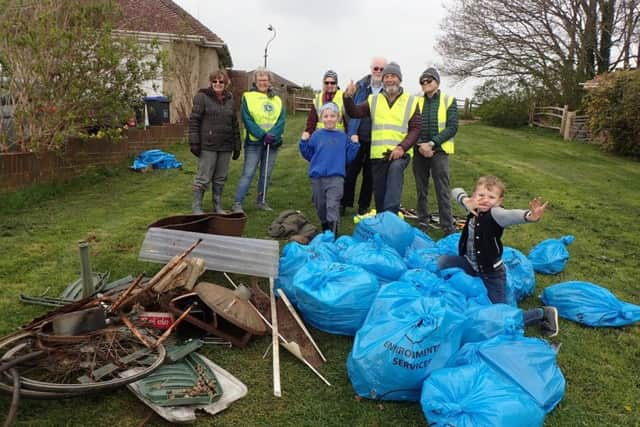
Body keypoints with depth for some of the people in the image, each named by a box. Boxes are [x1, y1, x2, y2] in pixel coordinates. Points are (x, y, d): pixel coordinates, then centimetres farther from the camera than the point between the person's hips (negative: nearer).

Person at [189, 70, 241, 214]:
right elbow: (194, 121, -6)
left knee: (221, 178, 11)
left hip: (225, 146, 5)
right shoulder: (202, 97, -2)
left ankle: (217, 206, 22)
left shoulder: (229, 100, 14)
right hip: (208, 145, -5)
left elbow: (235, 124, 16)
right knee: (203, 178, -2)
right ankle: (196, 206, 10)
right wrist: (194, 143, -13)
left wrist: (237, 146, 12)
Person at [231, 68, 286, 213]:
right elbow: (247, 120, -9)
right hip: (254, 142, -4)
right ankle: (238, 204, -5)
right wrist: (262, 135, -18)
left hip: (272, 142, 4)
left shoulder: (277, 100, 12)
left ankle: (261, 201, 23)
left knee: (266, 174, 11)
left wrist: (272, 135, -16)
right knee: (248, 174, -7)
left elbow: (281, 120, 2)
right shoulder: (248, 97, 0)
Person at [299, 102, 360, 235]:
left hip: (336, 177, -2)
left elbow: (348, 158, 6)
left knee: (333, 205, -11)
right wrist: (304, 142, -2)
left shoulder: (343, 137, 5)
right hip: (317, 176, 2)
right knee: (320, 205, 12)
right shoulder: (317, 135, 5)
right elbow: (309, 156, 9)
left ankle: (332, 233, -8)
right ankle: (325, 228, 32)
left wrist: (355, 144, -3)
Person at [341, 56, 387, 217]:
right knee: (351, 171, 6)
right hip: (358, 137, 0)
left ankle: (363, 206, 21)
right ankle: (344, 203, 17)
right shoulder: (360, 86, 2)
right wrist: (353, 133, -8)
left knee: (370, 174, 10)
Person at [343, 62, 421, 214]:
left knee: (396, 168, -34)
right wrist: (348, 98, -18)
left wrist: (402, 147, -15)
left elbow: (415, 128, 0)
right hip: (377, 154, 3)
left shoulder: (411, 101, 5)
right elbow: (354, 113, 2)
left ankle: (390, 216, -32)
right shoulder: (373, 100, 12)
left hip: (399, 154, -3)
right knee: (379, 193, 9)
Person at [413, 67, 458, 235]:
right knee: (421, 190, 11)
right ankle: (423, 221, 23)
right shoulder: (417, 102, 8)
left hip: (439, 151, -3)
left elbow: (452, 127, -7)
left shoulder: (448, 100, 1)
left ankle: (448, 227, -1)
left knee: (442, 191, -5)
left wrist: (432, 143, -16)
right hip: (419, 152, 3)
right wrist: (420, 145, -13)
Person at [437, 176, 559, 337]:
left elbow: (512, 215, -48)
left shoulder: (495, 214, -26)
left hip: (491, 273, -6)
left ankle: (543, 313, 22)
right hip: (472, 264, 6)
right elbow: (456, 191, 3)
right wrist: (466, 201, -19)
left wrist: (530, 216, -71)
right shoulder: (474, 209, -7)